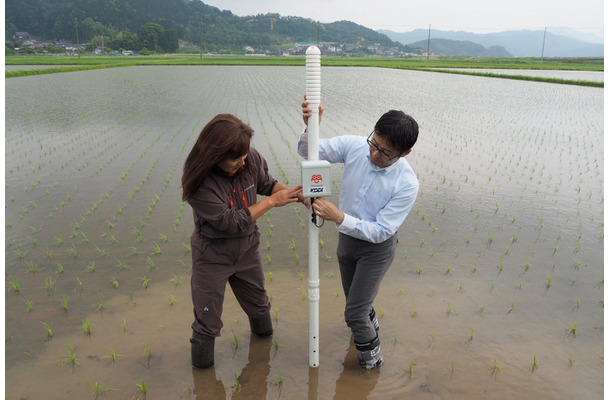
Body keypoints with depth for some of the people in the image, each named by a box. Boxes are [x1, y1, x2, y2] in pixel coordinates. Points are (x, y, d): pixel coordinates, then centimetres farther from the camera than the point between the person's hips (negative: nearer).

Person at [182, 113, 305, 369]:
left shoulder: (251, 159, -16)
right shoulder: (200, 184, -30)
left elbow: (266, 183, 3)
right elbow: (231, 221, -29)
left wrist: (293, 194, -15)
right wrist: (272, 201, -27)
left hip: (247, 249, 5)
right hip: (212, 257, -5)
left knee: (258, 303, 27)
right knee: (207, 322, 10)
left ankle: (263, 333, 58)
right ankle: (202, 369, 36)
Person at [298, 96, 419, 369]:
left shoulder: (407, 184, -29)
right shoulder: (354, 146, -19)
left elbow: (380, 231, -28)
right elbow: (307, 151, -11)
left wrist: (338, 217, -38)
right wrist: (310, 126, -34)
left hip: (377, 248, -5)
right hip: (347, 237, 5)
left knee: (354, 313, -2)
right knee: (355, 300, 26)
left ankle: (371, 361, 27)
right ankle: (370, 323, 61)